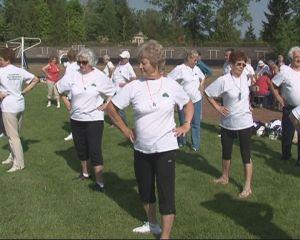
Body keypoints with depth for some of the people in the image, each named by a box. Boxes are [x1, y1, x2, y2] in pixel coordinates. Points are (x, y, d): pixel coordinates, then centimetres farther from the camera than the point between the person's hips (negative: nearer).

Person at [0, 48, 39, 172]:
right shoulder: (20, 71, 6)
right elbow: (35, 79, 10)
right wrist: (24, 91, 9)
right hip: (20, 105, 7)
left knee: (13, 136, -2)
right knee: (15, 133, 18)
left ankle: (19, 163, 1)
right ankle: (12, 157, 30)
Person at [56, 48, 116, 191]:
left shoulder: (100, 77, -9)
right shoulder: (73, 75, -3)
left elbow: (112, 93, 2)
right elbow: (59, 89, 11)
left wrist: (104, 105, -6)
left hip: (94, 119, -4)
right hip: (76, 119, 4)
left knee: (95, 150, -6)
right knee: (80, 148, 17)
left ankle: (99, 182, -2)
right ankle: (84, 172, 38)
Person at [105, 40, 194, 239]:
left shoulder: (172, 86, -5)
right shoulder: (134, 87, -6)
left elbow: (188, 104, 13)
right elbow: (111, 108, 4)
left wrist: (187, 124, 0)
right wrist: (125, 129, 2)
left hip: (165, 149, -2)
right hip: (141, 150, 3)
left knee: (166, 194, -1)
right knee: (145, 191, 18)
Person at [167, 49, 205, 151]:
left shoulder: (196, 68, 6)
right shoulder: (180, 69, -13)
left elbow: (202, 77, 26)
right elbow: (168, 80, -17)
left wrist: (201, 86, 10)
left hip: (196, 100, 5)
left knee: (196, 123, 6)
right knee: (183, 123, 9)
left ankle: (195, 145, 15)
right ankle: (181, 142, 30)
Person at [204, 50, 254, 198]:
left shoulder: (244, 77, -2)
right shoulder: (223, 80, -14)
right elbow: (207, 93, -6)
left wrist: (248, 104, 8)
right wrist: (217, 107, -9)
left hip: (245, 123, 1)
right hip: (228, 123, -1)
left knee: (246, 154, 2)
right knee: (226, 152, 17)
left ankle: (248, 186, 9)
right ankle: (225, 178, 38)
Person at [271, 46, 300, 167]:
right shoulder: (285, 73, -8)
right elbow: (273, 85, -3)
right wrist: (279, 99, -6)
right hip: (290, 108, -3)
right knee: (287, 133, 8)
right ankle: (286, 154, 28)